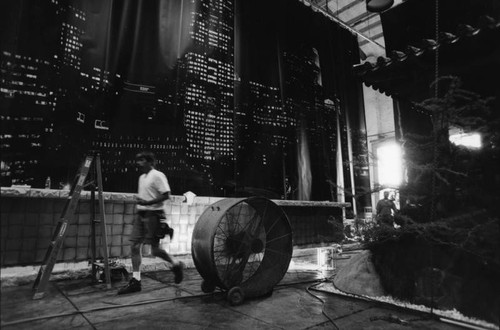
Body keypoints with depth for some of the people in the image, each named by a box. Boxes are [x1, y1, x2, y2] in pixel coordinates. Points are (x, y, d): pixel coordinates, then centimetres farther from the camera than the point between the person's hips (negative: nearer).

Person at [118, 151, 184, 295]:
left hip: (153, 214, -8)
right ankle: (135, 281, 9)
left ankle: (176, 265, 19)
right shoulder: (142, 177, 17)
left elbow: (166, 195, -16)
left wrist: (148, 202, -22)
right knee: (135, 247, 2)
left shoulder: (157, 175, -9)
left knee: (155, 249, -4)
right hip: (141, 214, 8)